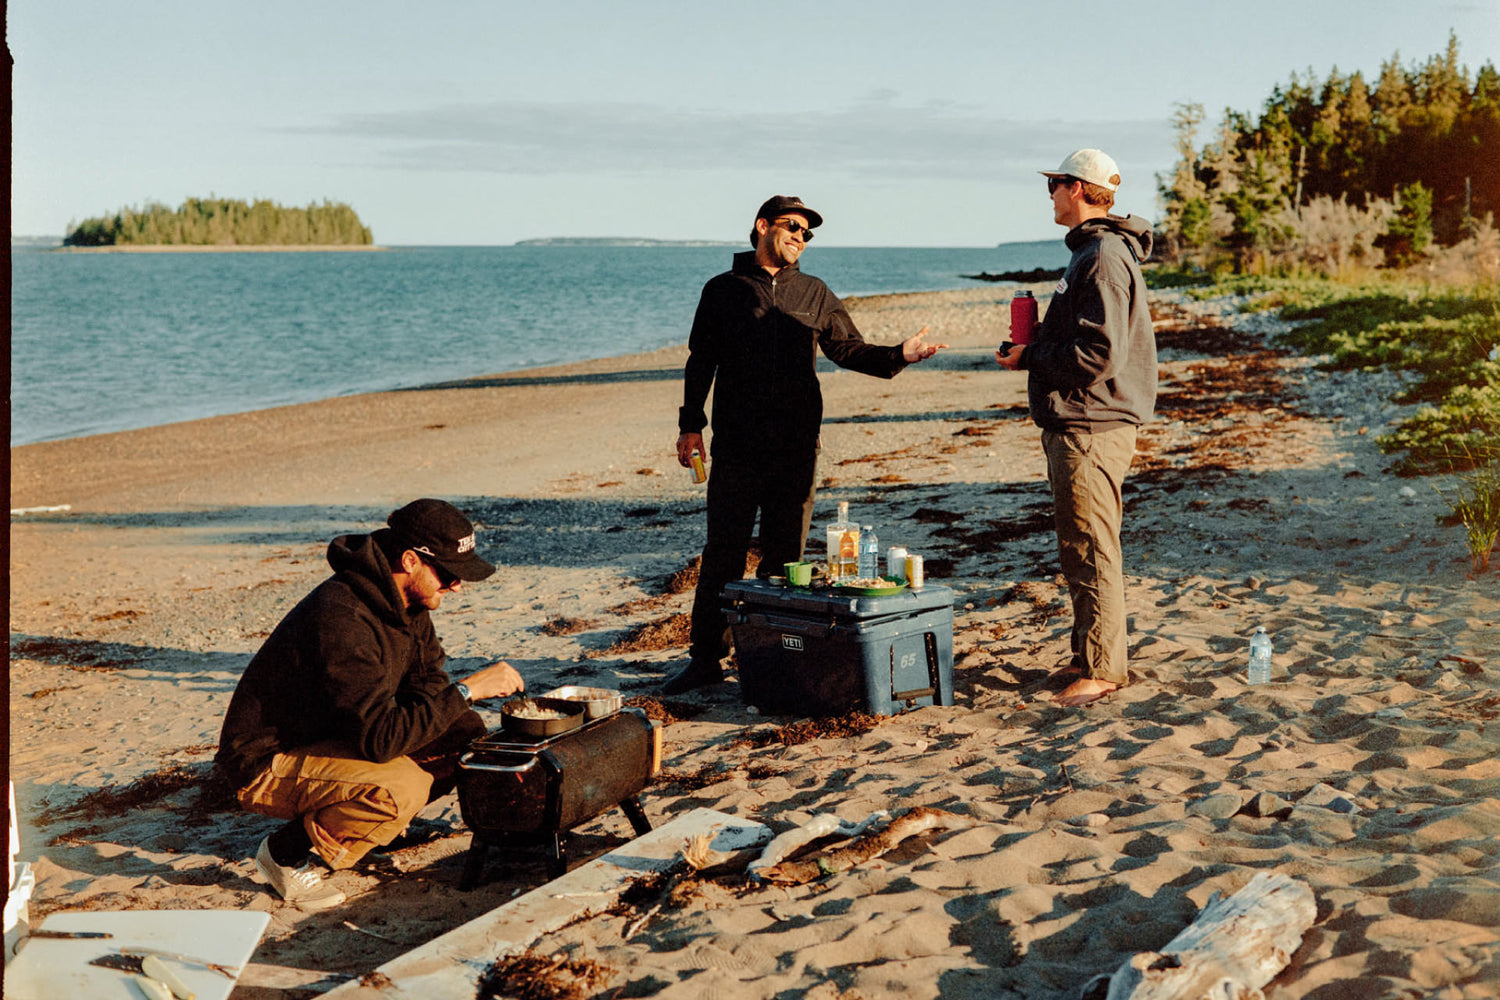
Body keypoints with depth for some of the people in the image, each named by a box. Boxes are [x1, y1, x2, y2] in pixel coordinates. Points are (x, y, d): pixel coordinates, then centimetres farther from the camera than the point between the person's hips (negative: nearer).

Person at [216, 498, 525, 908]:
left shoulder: (406, 602, -2)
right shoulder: (343, 620, -31)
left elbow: (427, 687, 9)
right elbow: (382, 739, -36)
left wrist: (484, 751, -8)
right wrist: (467, 690, -31)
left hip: (326, 738, 10)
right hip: (268, 764, -10)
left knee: (467, 735, 0)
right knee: (401, 787, -33)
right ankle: (288, 853, -8)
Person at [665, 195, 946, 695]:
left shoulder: (815, 295, 14)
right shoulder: (723, 290, 8)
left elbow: (848, 348, 13)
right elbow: (700, 362, 10)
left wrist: (898, 355, -4)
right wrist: (691, 424, 2)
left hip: (796, 447, 2)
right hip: (736, 446, -2)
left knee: (785, 554, 5)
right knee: (723, 551, -2)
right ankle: (706, 656, 5)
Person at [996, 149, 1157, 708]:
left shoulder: (1104, 257, -16)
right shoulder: (1091, 251, 18)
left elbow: (1099, 354, -23)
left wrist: (1031, 359, -12)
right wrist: (1033, 350, 10)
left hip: (1091, 428, -11)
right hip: (1075, 424, 11)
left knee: (1090, 550, -6)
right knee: (1079, 547, 16)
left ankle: (1101, 668, 0)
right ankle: (1090, 655, 25)